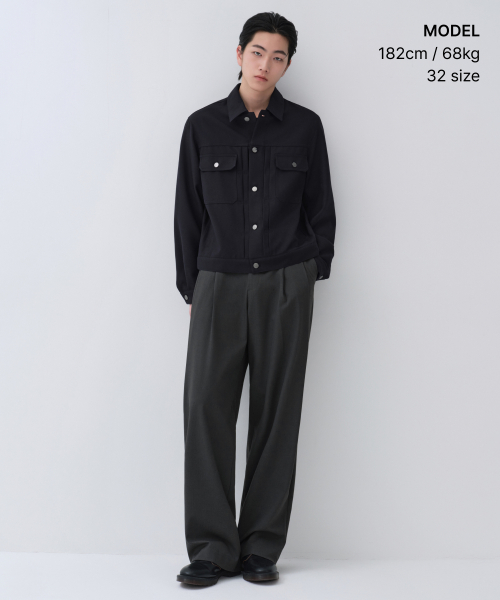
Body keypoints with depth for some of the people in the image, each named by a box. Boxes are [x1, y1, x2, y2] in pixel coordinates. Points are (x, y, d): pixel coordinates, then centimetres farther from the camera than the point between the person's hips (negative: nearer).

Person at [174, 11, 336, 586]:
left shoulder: (305, 127, 6)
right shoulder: (203, 126, 6)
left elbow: (321, 210, 12)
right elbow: (187, 213, 9)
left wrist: (314, 275, 8)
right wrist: (190, 289, 8)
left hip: (286, 286, 0)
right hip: (219, 285, 0)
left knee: (277, 413, 1)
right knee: (206, 408, -7)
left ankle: (261, 548, 10)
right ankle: (212, 548, 1)